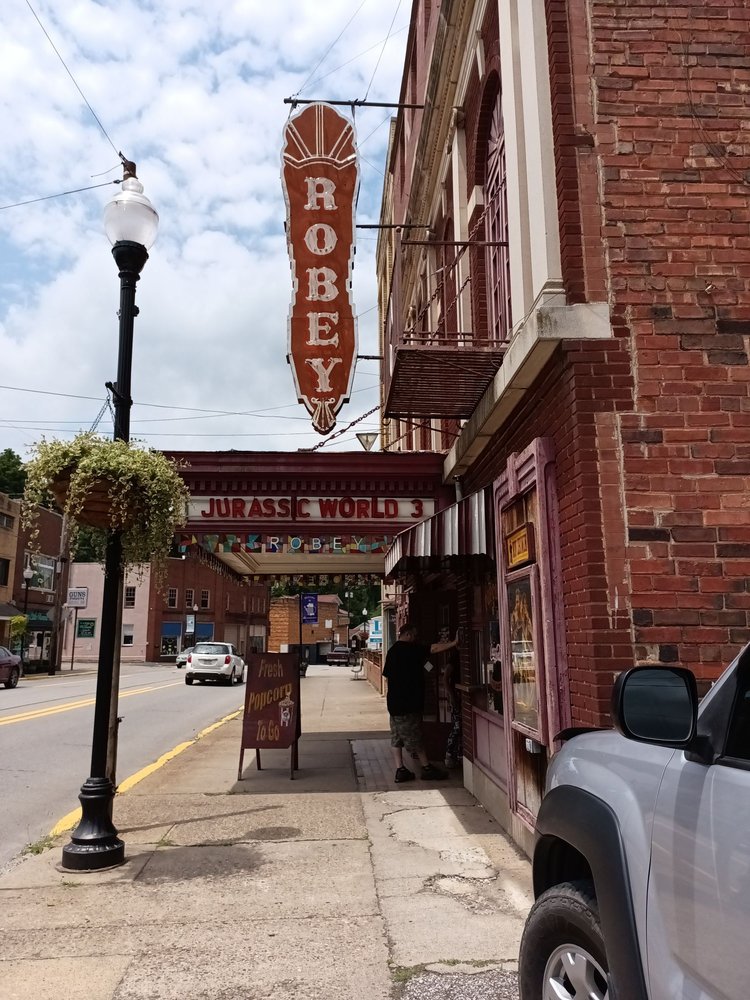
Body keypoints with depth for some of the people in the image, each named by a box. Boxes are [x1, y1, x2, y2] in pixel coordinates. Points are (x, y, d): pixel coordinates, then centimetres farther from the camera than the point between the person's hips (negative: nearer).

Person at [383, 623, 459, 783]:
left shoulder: (393, 651, 12)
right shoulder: (410, 649, -14)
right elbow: (433, 649, -19)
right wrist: (453, 643, -17)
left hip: (394, 702, 9)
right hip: (407, 703, -9)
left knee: (397, 738, 9)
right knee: (414, 737, 1)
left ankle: (400, 770, 11)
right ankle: (427, 768, 11)